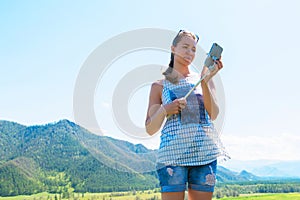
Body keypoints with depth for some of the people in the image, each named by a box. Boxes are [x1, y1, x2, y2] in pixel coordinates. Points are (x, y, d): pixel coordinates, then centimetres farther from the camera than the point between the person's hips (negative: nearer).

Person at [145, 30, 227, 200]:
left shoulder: (203, 80, 15)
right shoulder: (160, 86, 10)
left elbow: (213, 115, -1)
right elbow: (150, 129, 8)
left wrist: (205, 81, -12)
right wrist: (164, 110, -11)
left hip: (205, 154, 2)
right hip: (173, 153, -2)